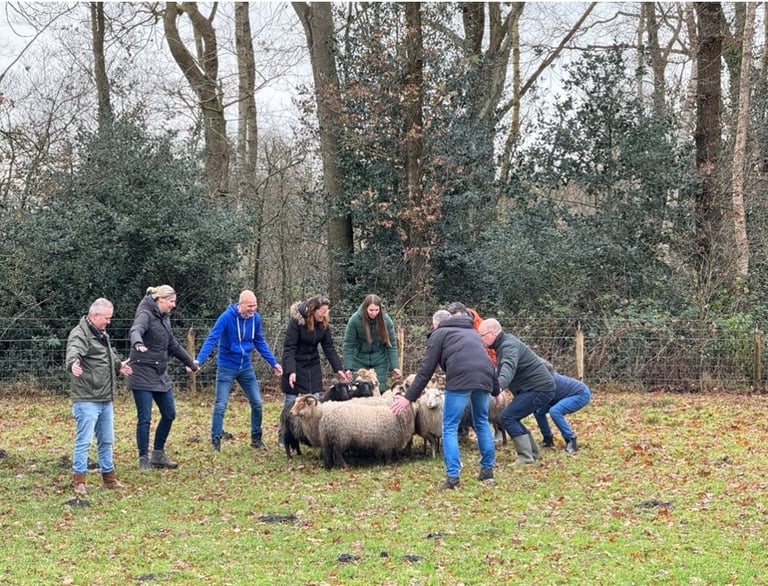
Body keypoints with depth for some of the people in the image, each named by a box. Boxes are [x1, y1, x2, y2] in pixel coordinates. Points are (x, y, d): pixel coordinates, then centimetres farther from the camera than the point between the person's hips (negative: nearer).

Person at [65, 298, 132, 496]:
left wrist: (119, 365, 44)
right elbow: (73, 351, -36)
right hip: (86, 399, -9)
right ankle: (79, 481, -1)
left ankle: (109, 478, 26)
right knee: (84, 441, -7)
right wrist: (72, 364, -55)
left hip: (106, 400, 9)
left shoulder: (103, 334, 17)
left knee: (106, 441, 16)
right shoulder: (80, 334, -14)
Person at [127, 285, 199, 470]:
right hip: (143, 374, -9)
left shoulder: (164, 318, 13)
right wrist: (138, 344, -58)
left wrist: (190, 362, 34)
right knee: (144, 418, -5)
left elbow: (173, 344, 25)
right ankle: (144, 459, 4)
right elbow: (136, 330, -35)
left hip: (160, 375, 9)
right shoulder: (146, 314, -13)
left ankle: (158, 455, 21)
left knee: (169, 414, 10)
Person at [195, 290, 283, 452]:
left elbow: (260, 342, 9)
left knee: (257, 403, 7)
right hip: (226, 368, -5)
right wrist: (199, 360, -38)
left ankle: (256, 438, 23)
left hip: (246, 367, 5)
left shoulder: (255, 318, -4)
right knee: (220, 405, -4)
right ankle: (216, 441, 5)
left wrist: (273, 362, 7)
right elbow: (212, 339, -26)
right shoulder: (227, 317, -20)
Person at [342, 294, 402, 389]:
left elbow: (392, 345, -6)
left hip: (380, 362, 1)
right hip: (360, 361, -1)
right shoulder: (355, 319, -18)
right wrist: (348, 368, -18)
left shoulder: (386, 320, -14)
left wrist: (394, 367, -12)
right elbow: (348, 345, -12)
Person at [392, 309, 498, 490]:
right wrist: (496, 390, 46)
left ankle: (452, 476, -4)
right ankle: (488, 469, 27)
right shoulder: (472, 332, 36)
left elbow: (426, 369, 10)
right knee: (482, 423, 24)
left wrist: (409, 397, 10)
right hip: (484, 378, 5)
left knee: (450, 428, 3)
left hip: (460, 379, -5)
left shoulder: (439, 334, 19)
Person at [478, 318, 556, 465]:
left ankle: (525, 457, -15)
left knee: (507, 417, -15)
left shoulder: (509, 345, -20)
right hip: (538, 387, 10)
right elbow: (500, 371, 20)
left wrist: (498, 386, -56)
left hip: (539, 389, -10)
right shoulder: (503, 344, 13)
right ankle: (532, 452, 19)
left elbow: (509, 367, -40)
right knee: (512, 418, 12)